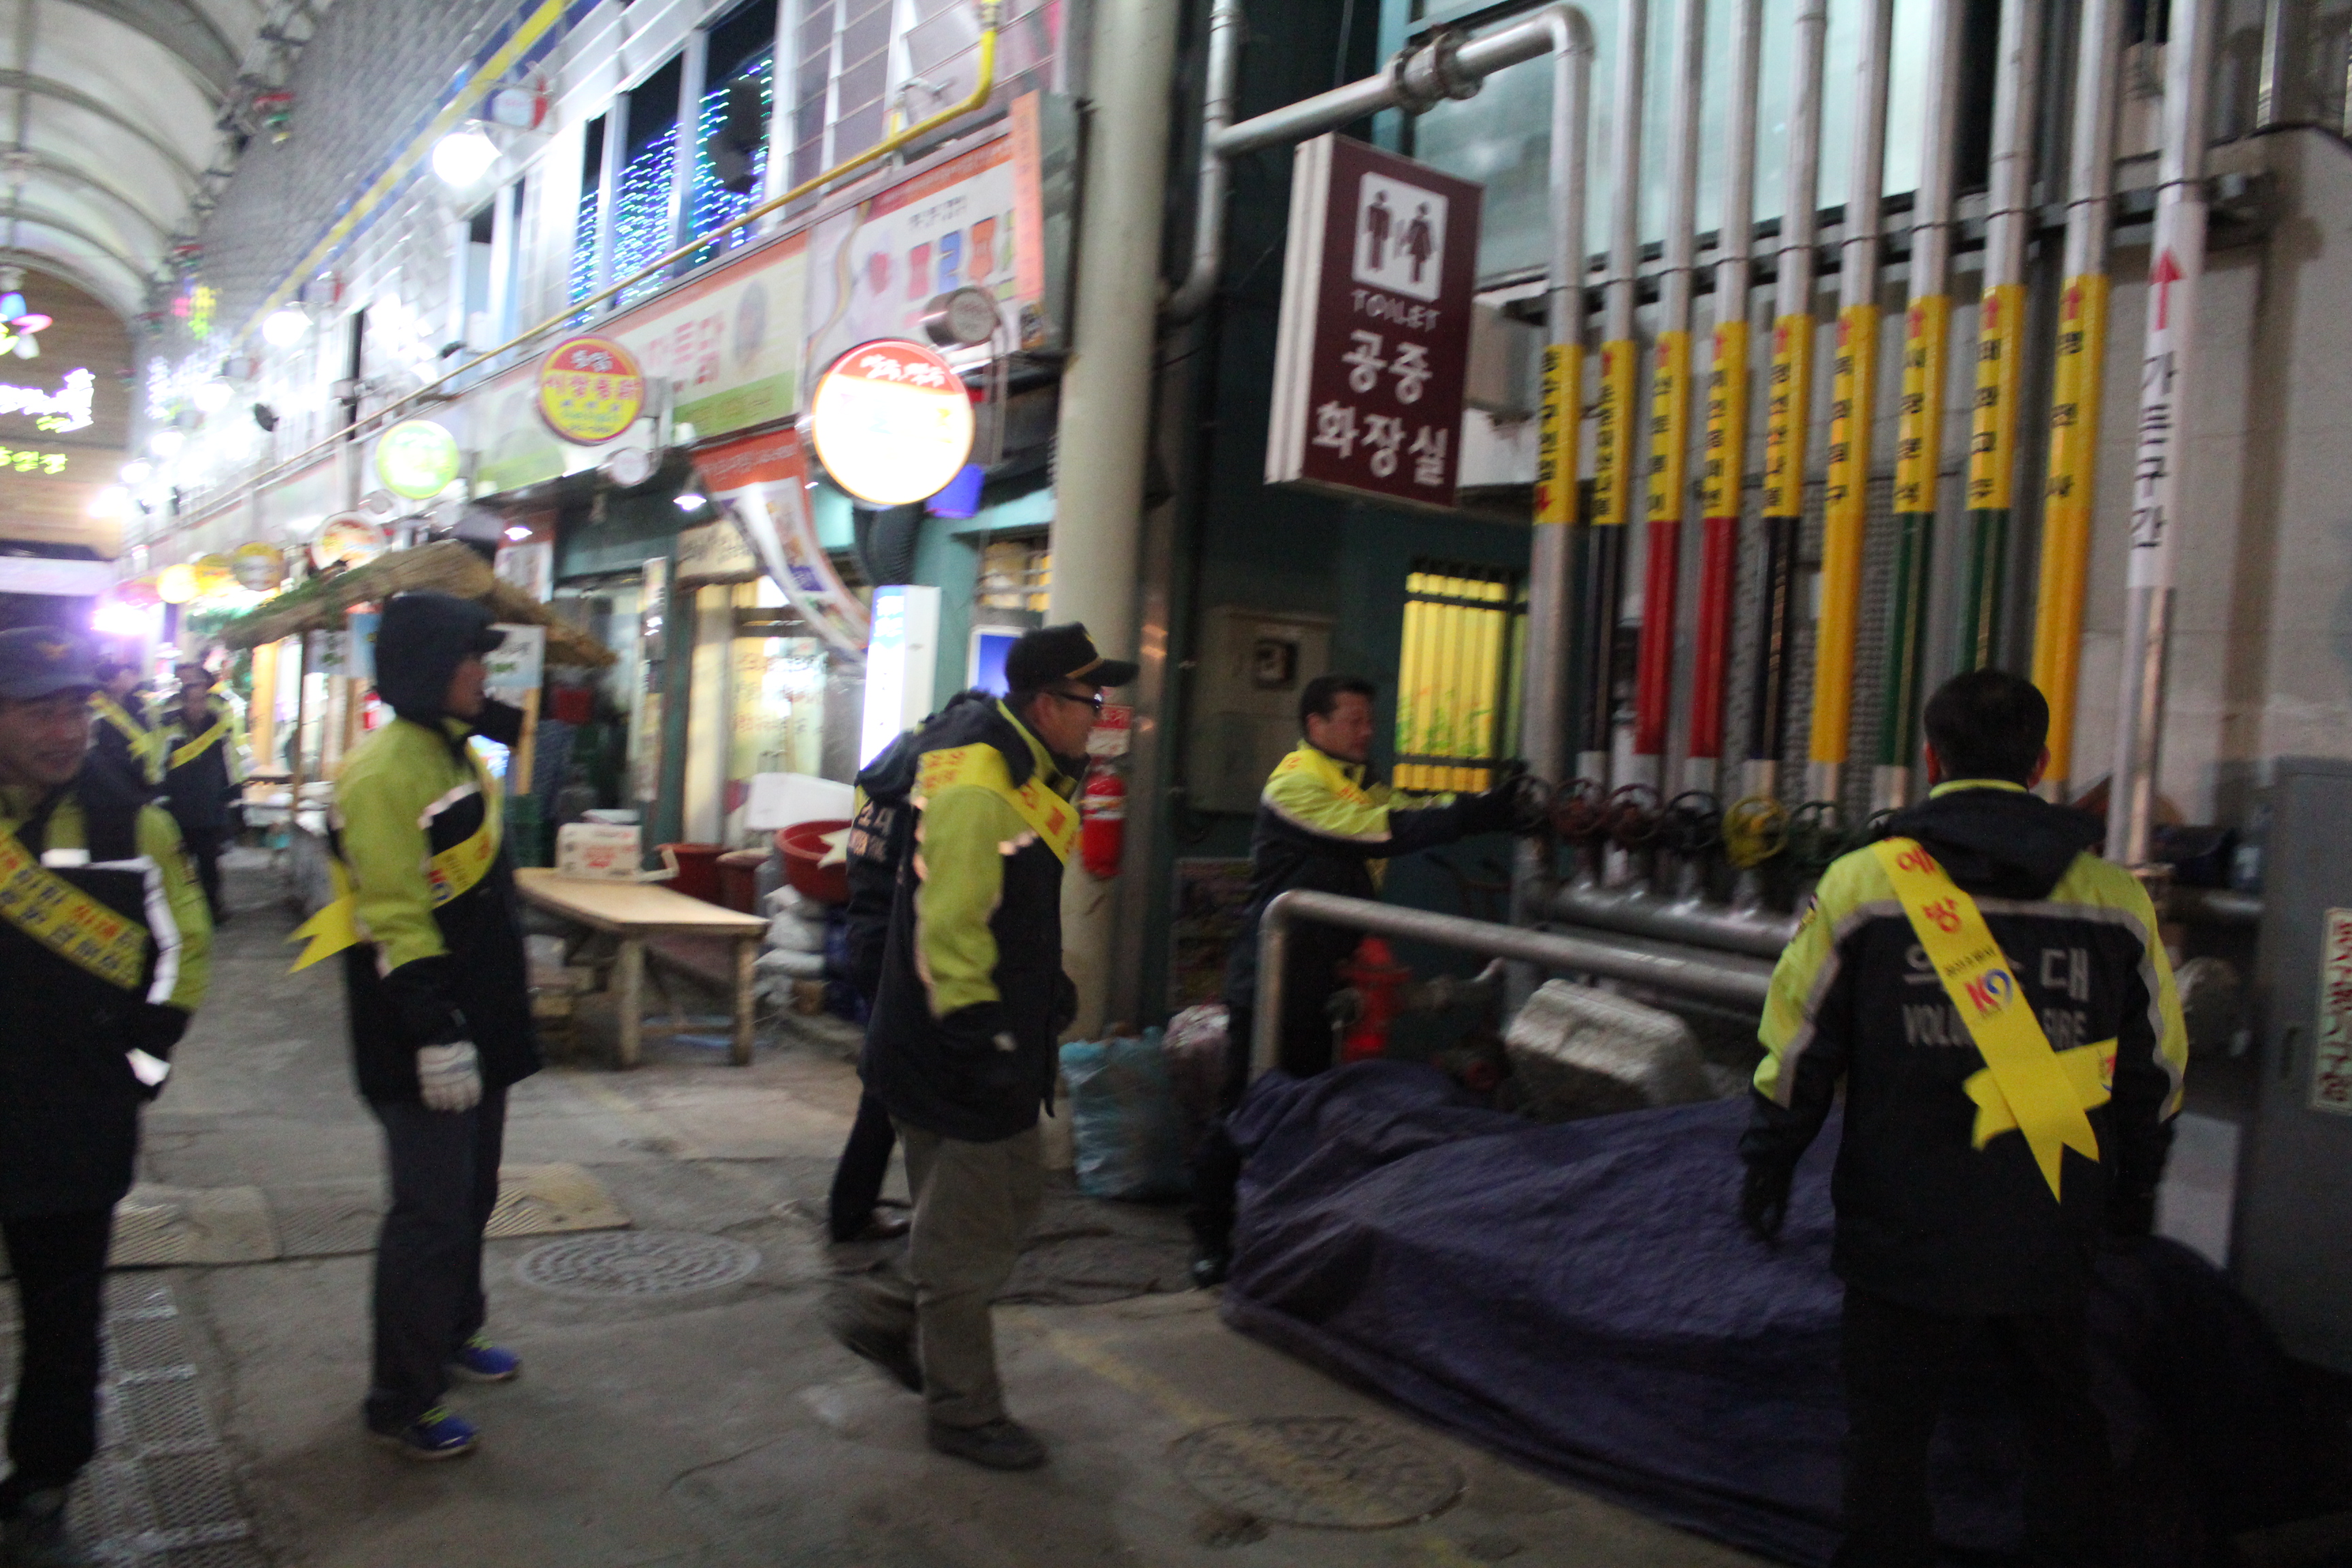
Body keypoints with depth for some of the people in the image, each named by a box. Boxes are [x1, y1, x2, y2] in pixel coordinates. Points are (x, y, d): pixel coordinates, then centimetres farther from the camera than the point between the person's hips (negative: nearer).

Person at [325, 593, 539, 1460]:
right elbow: (393, 923, -24)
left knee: (470, 1194, 22)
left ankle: (452, 1333, 40)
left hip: (479, 1021, 10)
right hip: (424, 1040, -10)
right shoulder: (386, 770, -20)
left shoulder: (455, 746, 8)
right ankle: (401, 1401, 13)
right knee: (432, 1214, -2)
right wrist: (435, 1036, -24)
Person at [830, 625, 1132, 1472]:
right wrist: (977, 1039, -23)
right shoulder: (975, 789, -23)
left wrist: (1047, 993, 22)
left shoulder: (1018, 770, 10)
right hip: (961, 1057, -10)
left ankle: (884, 1313, 34)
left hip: (1001, 1049, 10)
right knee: (969, 1237, 4)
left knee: (1011, 1199, 20)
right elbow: (950, 931, -25)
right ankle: (964, 1414, 20)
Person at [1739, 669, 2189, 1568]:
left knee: (1888, 1434, 10)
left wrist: (1767, 1166, 9)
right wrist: (2132, 1190, 24)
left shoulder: (1861, 886, -10)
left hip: (1906, 1234, -2)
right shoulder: (2118, 901, -2)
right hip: (2053, 1241, 3)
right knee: (2063, 1426, 22)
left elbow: (1797, 1053, -5)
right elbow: (2155, 1072, 9)